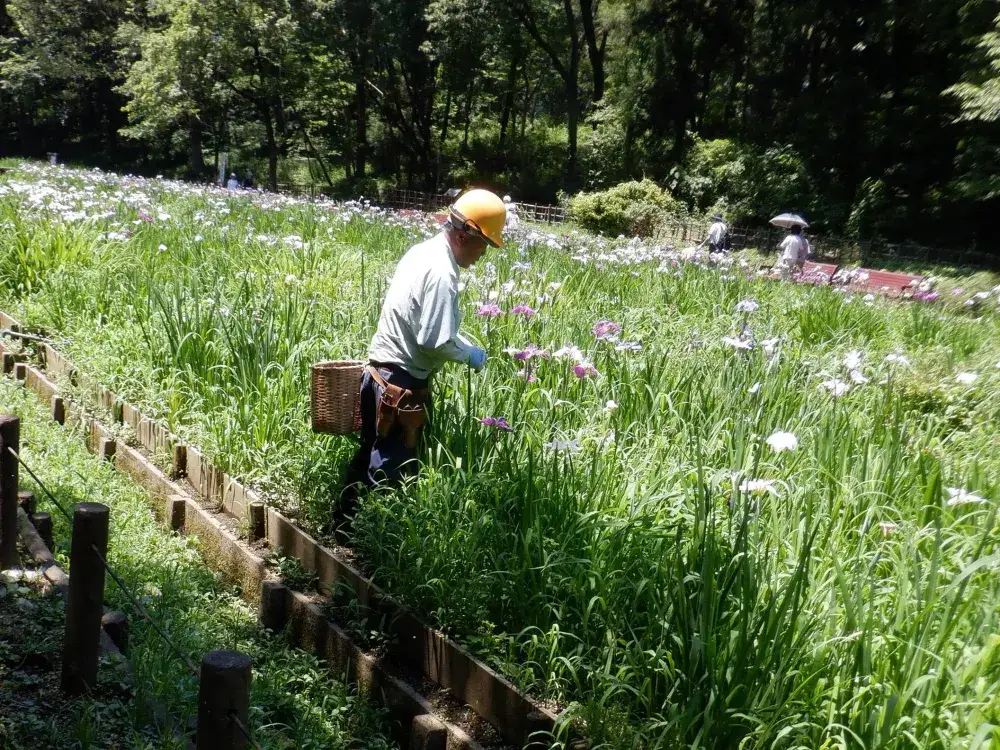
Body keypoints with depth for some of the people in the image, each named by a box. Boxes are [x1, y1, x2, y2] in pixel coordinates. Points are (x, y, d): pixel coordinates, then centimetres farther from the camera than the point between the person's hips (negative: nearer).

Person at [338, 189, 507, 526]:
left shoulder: (424, 251, 10)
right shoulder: (441, 273, -21)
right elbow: (434, 340, -23)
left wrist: (469, 345, 12)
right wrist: (470, 355, -6)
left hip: (380, 372, 10)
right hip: (401, 383, -10)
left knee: (371, 458, 20)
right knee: (390, 469, 1)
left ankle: (346, 521, 31)